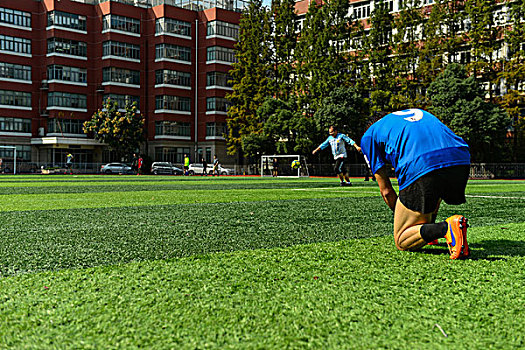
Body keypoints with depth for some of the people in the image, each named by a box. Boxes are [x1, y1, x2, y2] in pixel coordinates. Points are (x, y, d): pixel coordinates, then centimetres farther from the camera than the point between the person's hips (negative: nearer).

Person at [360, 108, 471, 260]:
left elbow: (386, 191, 19)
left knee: (401, 242, 9)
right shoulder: (419, 112, 41)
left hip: (421, 167, -6)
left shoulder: (369, 136, 25)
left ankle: (447, 228, -16)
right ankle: (430, 226, 29)